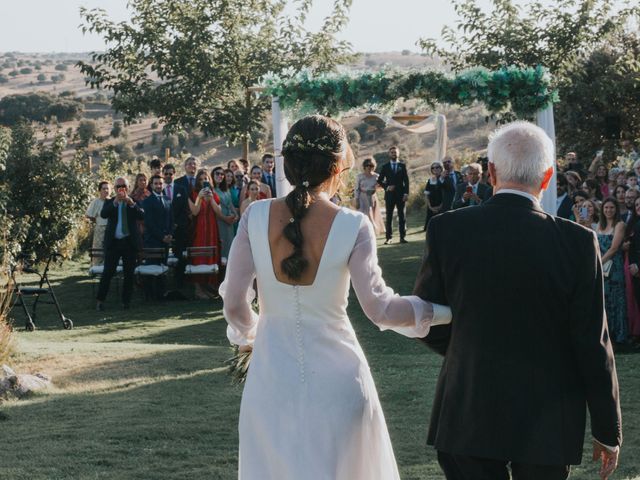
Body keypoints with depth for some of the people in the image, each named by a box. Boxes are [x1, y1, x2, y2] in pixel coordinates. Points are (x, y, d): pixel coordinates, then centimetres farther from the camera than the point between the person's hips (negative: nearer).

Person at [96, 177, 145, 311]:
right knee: (108, 272, -4)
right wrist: (115, 202, -23)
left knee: (129, 273, 4)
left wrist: (131, 204, -22)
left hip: (130, 242, 1)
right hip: (113, 242, -1)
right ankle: (100, 300, 0)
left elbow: (142, 216, -9)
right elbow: (103, 214, -12)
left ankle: (126, 301, 12)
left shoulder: (134, 202, 8)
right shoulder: (110, 202, 7)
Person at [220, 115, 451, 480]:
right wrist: (447, 312, -2)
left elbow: (235, 303, -4)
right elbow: (379, 308, -14)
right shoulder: (353, 226, -14)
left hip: (273, 377, 2)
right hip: (335, 377, -2)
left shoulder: (257, 217, -9)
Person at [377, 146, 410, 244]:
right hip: (389, 194, 0)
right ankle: (388, 238, 1)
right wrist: (386, 187, -9)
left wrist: (406, 193, -6)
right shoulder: (385, 167, 7)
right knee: (389, 216, 0)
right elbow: (380, 180, 7)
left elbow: (406, 180, 3)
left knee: (401, 216, 1)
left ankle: (402, 237, 3)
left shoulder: (402, 166, 7)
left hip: (400, 194, 0)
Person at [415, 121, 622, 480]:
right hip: (547, 424, -1)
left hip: (468, 419, 1)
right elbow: (594, 345, -8)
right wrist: (609, 432, 2)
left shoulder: (447, 230, -7)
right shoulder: (577, 242, -11)